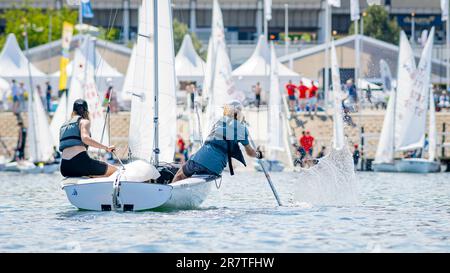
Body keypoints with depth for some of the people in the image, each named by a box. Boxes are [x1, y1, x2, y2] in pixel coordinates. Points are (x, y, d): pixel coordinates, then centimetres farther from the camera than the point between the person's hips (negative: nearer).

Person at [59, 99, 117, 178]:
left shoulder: (64, 126, 25)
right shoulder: (84, 121, 6)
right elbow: (85, 138, -15)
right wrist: (106, 148, -14)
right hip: (80, 162, -7)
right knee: (114, 171, 5)